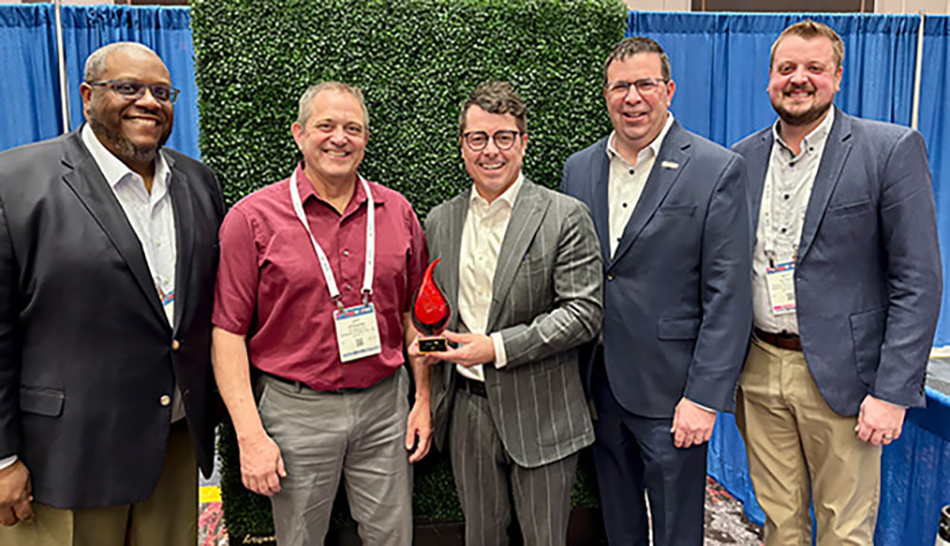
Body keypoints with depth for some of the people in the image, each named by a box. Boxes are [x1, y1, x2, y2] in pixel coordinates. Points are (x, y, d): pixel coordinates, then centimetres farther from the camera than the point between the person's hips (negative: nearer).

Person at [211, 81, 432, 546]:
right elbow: (228, 332, -7)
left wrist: (423, 398, 7)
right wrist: (250, 434, -11)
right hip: (297, 409, -2)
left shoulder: (397, 212, 4)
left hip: (385, 403, 3)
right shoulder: (252, 218, -7)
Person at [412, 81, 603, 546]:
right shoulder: (440, 221, 7)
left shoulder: (565, 216, -8)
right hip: (465, 407, 4)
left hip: (539, 416, -4)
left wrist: (497, 348, -19)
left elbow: (584, 312, -13)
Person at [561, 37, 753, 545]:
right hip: (598, 384, 4)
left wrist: (703, 396, -14)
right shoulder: (578, 168, 6)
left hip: (669, 389, -4)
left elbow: (727, 296, -10)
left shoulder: (717, 170, -8)